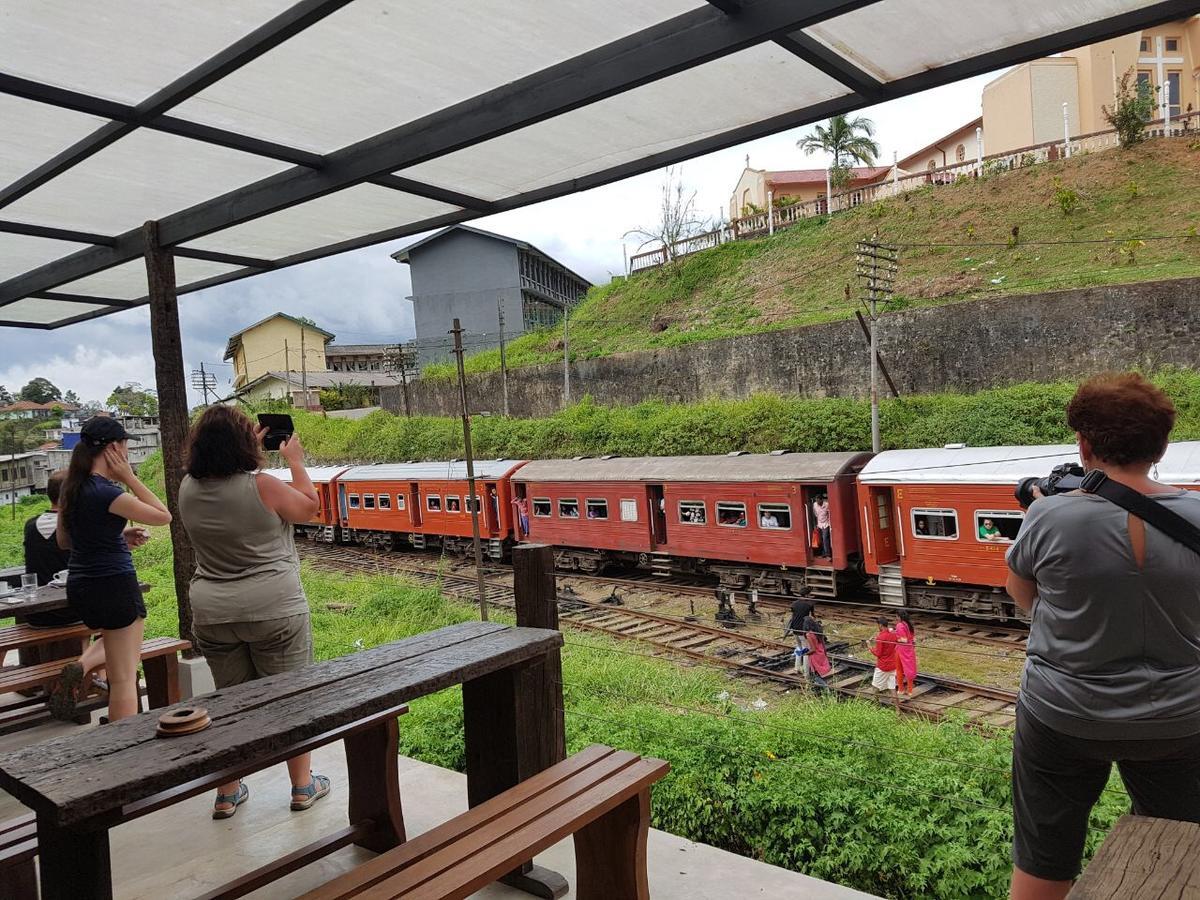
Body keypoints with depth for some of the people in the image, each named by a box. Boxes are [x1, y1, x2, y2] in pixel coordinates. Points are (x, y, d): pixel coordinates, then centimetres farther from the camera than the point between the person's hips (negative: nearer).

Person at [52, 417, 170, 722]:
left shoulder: (71, 487, 5)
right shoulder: (106, 493, -21)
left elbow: (63, 539, 16)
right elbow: (163, 516, -16)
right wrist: (130, 477, -12)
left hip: (80, 586, 8)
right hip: (113, 585, -8)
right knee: (124, 679, 2)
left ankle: (81, 666, 10)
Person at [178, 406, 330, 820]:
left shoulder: (188, 489, -2)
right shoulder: (262, 486, -17)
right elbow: (308, 506, 1)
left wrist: (251, 451, 23)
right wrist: (295, 461, 11)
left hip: (213, 613, 5)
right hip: (273, 610, -5)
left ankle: (227, 793, 26)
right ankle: (303, 785, 21)